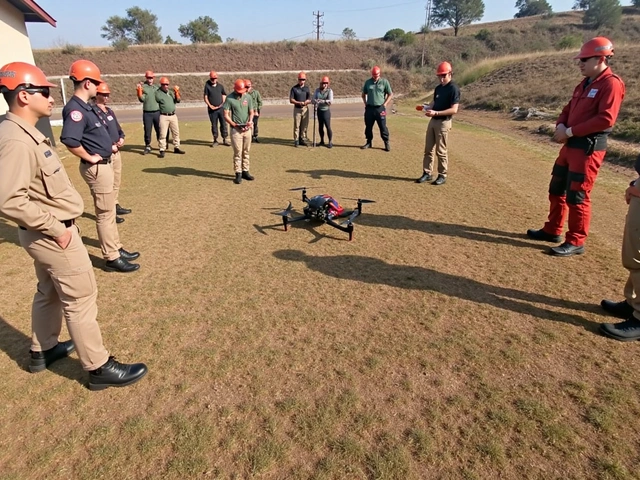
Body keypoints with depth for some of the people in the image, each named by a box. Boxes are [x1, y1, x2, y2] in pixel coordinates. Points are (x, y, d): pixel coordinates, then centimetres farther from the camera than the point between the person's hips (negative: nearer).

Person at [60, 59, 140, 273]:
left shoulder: (85, 106, 10)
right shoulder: (75, 109, -21)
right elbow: (69, 139, -35)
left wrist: (108, 145, 11)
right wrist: (89, 158, -22)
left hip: (105, 164, 10)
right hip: (96, 167, -10)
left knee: (109, 210, 18)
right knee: (105, 213, -2)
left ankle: (117, 249, 32)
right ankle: (112, 258, 9)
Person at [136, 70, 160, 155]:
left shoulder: (156, 87, 12)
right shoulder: (142, 87, 0)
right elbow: (142, 99, -10)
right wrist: (139, 91, -24)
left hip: (157, 112, 3)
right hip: (147, 113, -3)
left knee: (159, 130, 10)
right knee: (147, 131, 2)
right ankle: (147, 147, 11)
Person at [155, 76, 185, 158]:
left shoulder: (171, 92, 15)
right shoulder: (158, 93, -3)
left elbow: (178, 101, 9)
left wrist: (177, 92, -4)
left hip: (173, 115, 6)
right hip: (163, 116, -6)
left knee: (176, 132, 12)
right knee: (163, 134, -6)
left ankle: (176, 148, 24)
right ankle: (162, 150, -1)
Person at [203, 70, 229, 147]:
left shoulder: (220, 86, 8)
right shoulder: (207, 86, -1)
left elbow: (224, 95, 17)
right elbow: (205, 97, -2)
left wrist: (223, 103, 3)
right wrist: (210, 105, -11)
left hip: (221, 108, 2)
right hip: (212, 109, -2)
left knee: (223, 124, 2)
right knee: (214, 125, 4)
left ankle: (224, 139, 11)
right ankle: (215, 140, 13)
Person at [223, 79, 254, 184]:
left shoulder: (248, 96, 5)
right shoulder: (229, 98, -7)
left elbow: (251, 112, 11)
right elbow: (226, 115, -8)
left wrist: (250, 121, -9)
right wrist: (234, 125, -20)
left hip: (247, 128, 4)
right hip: (236, 129, -4)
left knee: (246, 152, 10)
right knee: (238, 152, -4)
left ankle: (245, 171, 20)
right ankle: (238, 174, 2)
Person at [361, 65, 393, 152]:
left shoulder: (384, 82, -1)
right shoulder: (368, 82, 6)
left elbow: (390, 94, 3)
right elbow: (363, 94, 18)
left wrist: (385, 104, -4)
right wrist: (365, 104, 8)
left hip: (380, 108, -3)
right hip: (369, 108, 3)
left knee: (383, 127, -3)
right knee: (368, 126, 9)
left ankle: (387, 143, 5)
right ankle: (369, 142, 22)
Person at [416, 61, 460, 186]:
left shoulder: (454, 89, -12)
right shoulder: (438, 88, 13)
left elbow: (454, 110, -19)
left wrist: (436, 112, -26)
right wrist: (427, 107, -3)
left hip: (443, 123, -8)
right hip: (432, 121, 8)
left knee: (441, 151, -1)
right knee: (428, 149, 9)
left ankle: (442, 176, 11)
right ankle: (427, 173, 17)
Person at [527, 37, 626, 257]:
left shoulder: (611, 84, -13)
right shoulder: (584, 84, 16)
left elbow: (605, 119, -22)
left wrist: (570, 131, -19)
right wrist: (560, 126, -2)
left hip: (588, 148, -10)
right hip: (570, 145, 10)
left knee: (576, 196, -5)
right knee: (556, 189, 15)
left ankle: (576, 242, 5)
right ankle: (552, 230, 29)